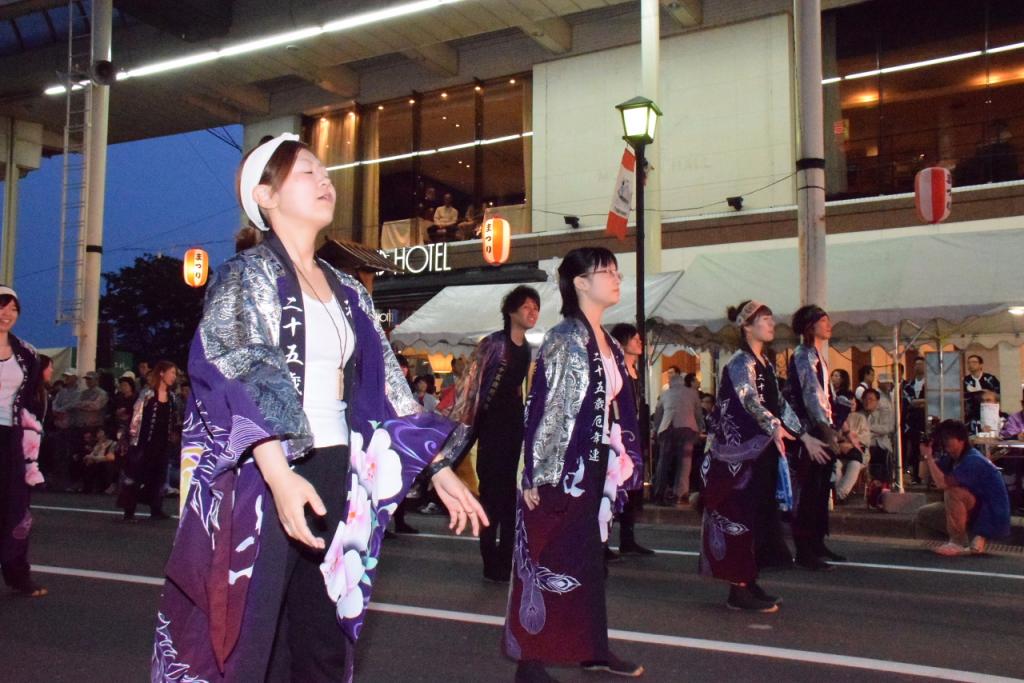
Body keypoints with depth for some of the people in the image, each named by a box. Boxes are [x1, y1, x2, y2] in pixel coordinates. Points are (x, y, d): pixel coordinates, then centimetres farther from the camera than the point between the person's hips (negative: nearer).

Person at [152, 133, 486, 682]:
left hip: (333, 476, 6)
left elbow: (383, 385, 16)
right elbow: (238, 377, -16)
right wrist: (280, 476, -30)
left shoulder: (345, 290, 16)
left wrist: (438, 467, 10)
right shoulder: (246, 274, -2)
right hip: (264, 477, -6)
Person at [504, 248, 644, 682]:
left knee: (589, 560, 16)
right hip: (561, 468, -8)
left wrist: (620, 461, 16)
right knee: (548, 561, -1)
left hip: (595, 468, 8)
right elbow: (542, 407, -16)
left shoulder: (608, 344, 13)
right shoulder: (563, 338, -12)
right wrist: (536, 475, -18)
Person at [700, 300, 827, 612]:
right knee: (741, 516, -6)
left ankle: (749, 582, 18)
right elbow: (750, 401, -28)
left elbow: (779, 403, 19)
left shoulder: (766, 363, 16)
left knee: (760, 515, 11)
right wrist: (775, 428, -44)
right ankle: (739, 590, -1)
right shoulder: (740, 362, -12)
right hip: (739, 452, -9)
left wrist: (805, 436, 15)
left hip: (762, 452, 9)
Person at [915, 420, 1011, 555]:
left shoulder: (973, 461, -25)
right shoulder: (951, 457, 1)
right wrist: (927, 454, -11)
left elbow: (942, 484, -34)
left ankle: (957, 542, -16)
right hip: (974, 512, 9)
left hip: (992, 517, -9)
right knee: (923, 516, 6)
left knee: (952, 492, -31)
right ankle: (974, 538, 4)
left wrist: (928, 457, -23)